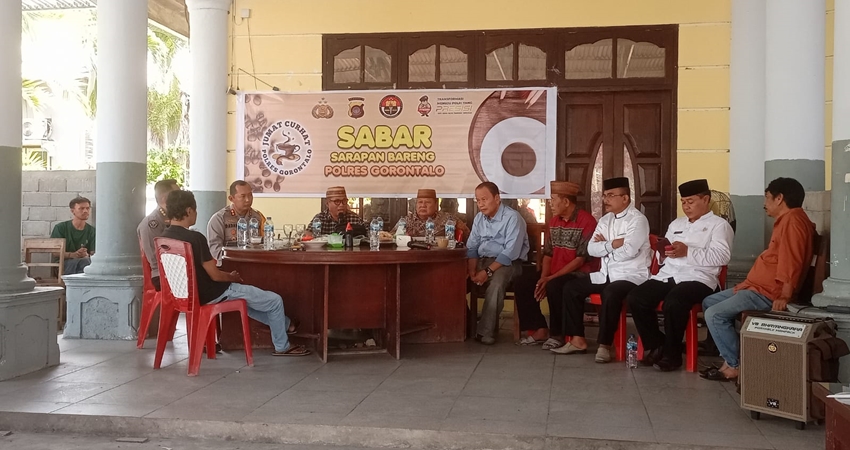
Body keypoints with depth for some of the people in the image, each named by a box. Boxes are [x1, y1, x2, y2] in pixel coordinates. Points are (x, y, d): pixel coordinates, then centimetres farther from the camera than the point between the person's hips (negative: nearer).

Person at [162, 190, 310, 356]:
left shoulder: (165, 236, 0)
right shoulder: (195, 238, -27)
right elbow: (215, 275, -22)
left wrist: (227, 275, 11)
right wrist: (233, 277, 0)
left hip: (189, 292, 9)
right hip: (210, 294, -9)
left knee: (243, 298, 34)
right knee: (275, 300, 6)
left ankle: (285, 324, 45)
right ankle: (282, 347, 24)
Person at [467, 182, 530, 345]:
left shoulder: (512, 217, -13)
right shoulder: (479, 218, 9)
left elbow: (511, 252, -20)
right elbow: (472, 247, 8)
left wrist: (488, 272, -25)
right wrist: (472, 270, -10)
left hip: (508, 263, -6)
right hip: (482, 260, 6)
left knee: (496, 283, -36)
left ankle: (486, 331, -27)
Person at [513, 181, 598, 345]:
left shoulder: (587, 221, -15)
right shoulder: (554, 221, 11)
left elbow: (581, 259, -19)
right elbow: (548, 253, 11)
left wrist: (550, 278, -20)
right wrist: (543, 277, -8)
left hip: (580, 274, -8)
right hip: (554, 274, 8)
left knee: (554, 287, -35)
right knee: (521, 285, -7)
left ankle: (557, 334, -16)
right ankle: (540, 329, -5)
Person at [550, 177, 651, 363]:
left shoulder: (637, 219, -10)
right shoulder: (605, 220, 12)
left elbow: (628, 251, -23)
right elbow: (591, 249, 2)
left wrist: (605, 244, -7)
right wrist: (612, 244, -12)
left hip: (632, 276, -8)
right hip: (606, 275, 8)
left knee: (610, 293, -37)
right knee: (571, 288, -2)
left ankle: (604, 345, -24)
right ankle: (578, 340, 0)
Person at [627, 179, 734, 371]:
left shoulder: (719, 225, 7)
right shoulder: (676, 224, 27)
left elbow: (722, 256, -10)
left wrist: (688, 252, -16)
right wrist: (663, 253, 2)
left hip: (697, 278, -6)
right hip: (667, 276, 7)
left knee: (673, 303, -36)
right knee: (635, 298, -18)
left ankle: (672, 354, -14)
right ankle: (656, 346, 0)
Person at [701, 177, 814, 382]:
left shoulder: (792, 220, -17)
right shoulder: (786, 219, 18)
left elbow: (792, 262, -26)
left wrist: (784, 297, -32)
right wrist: (746, 284, 21)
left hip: (768, 292, -11)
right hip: (757, 285, 11)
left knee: (715, 314, -19)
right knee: (709, 302, 13)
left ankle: (735, 366, -8)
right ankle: (730, 356, 9)